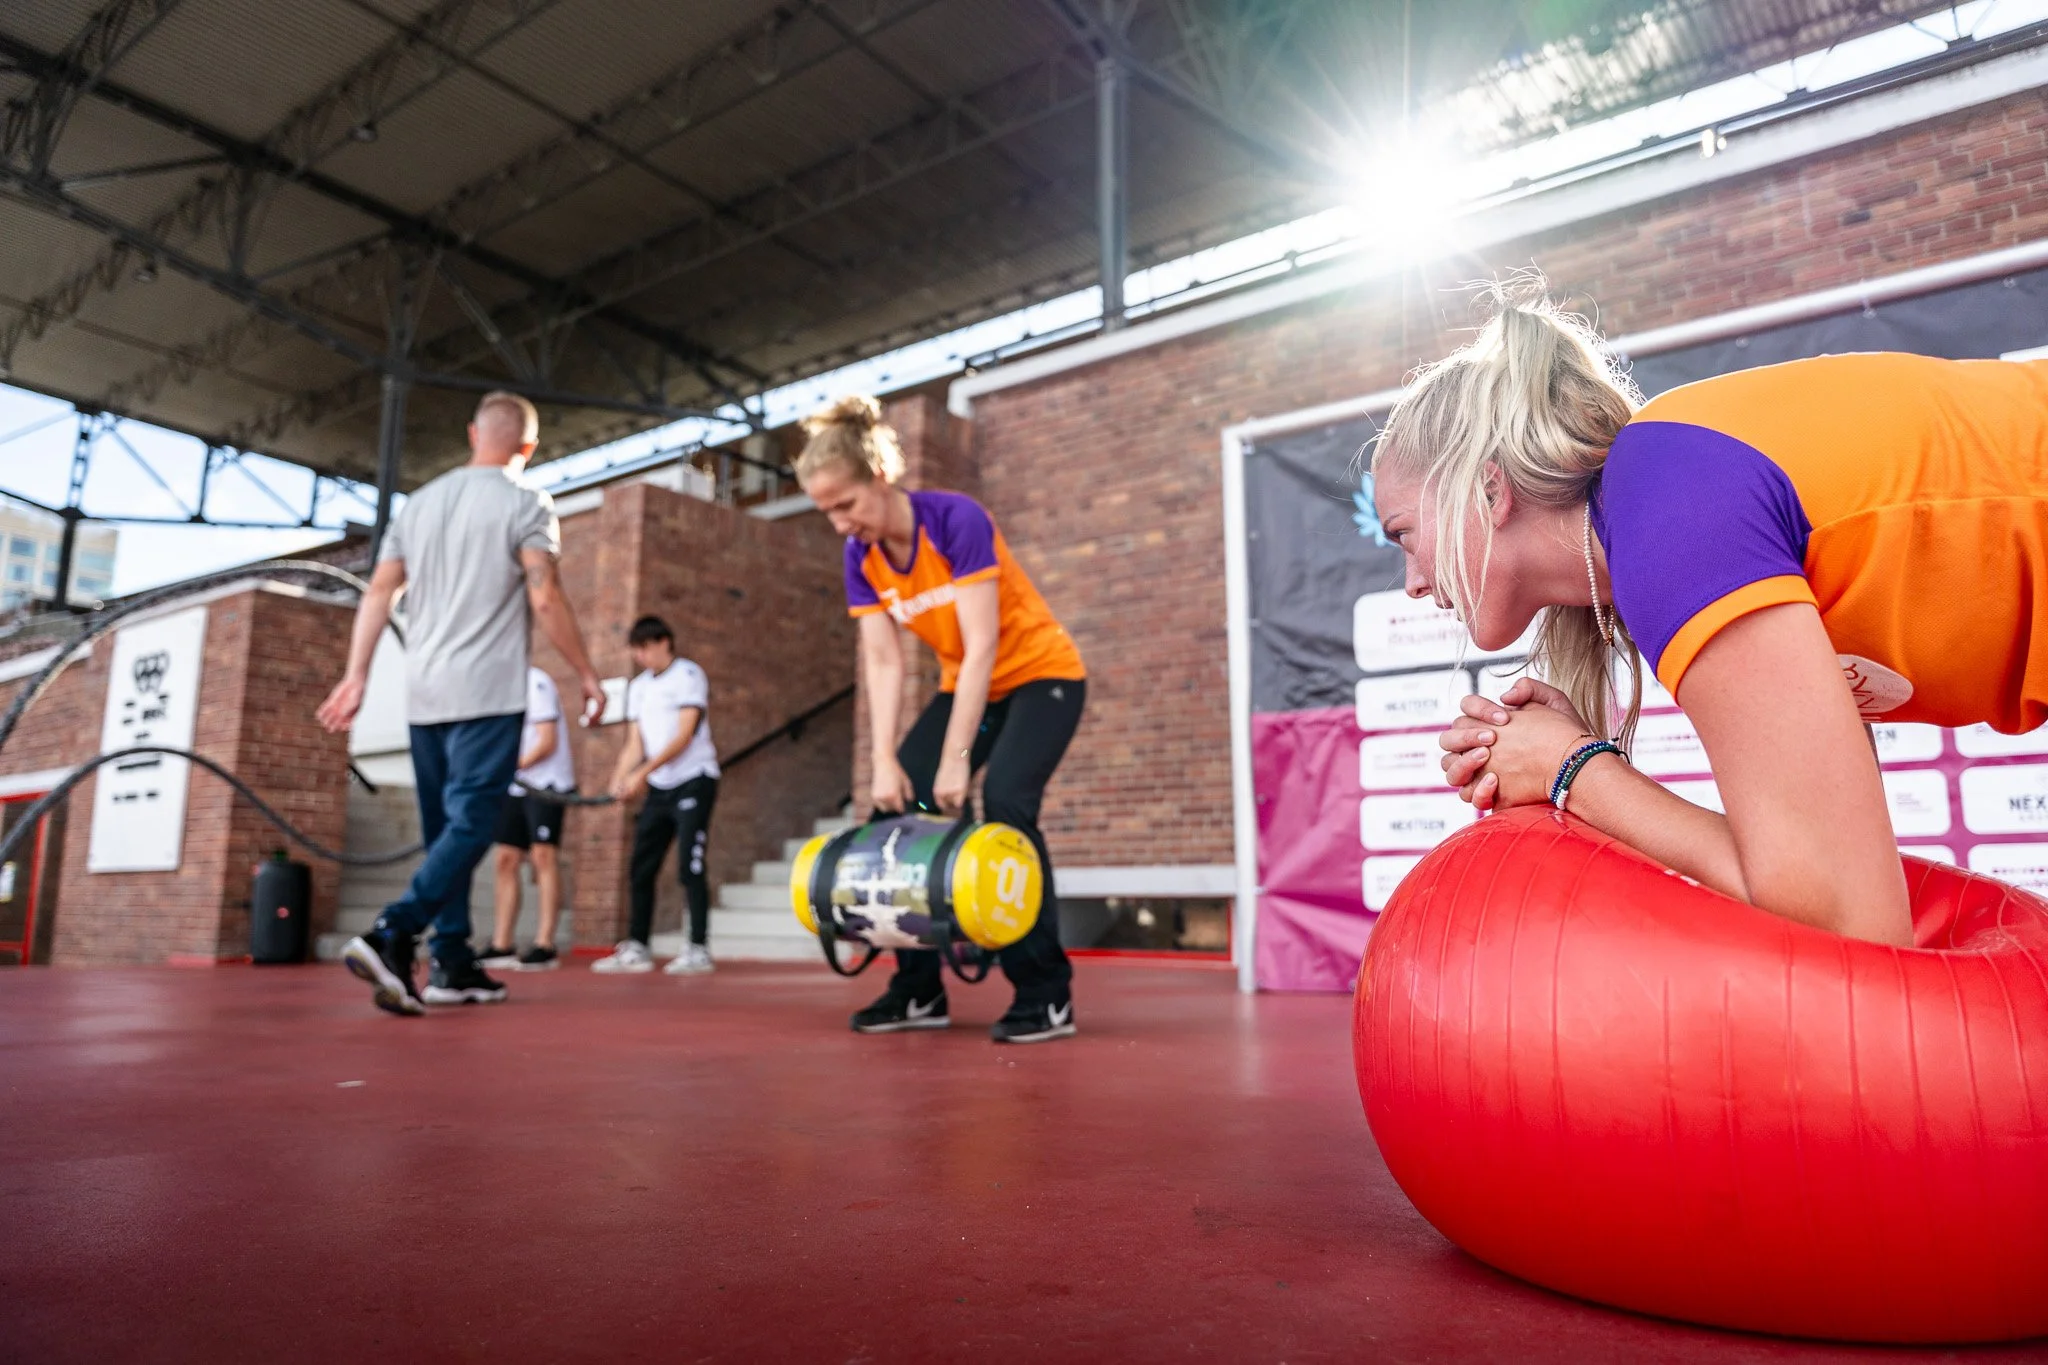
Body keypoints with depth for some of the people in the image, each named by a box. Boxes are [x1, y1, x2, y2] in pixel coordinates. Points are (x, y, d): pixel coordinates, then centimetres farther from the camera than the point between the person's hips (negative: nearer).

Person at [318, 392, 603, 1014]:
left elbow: (378, 594, 10)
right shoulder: (526, 503, -2)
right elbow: (545, 599, -11)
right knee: (470, 825, -6)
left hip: (425, 694, 6)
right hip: (488, 693, -6)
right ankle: (390, 936, -23)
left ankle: (454, 966, 11)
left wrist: (356, 675, 11)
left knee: (445, 829, 11)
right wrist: (586, 674, -3)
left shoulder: (420, 501, 16)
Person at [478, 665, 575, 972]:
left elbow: (547, 741, -16)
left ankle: (545, 946, -8)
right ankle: (502, 946, 9)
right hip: (515, 787, 8)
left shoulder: (536, 683, -11)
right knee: (506, 860, 5)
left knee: (543, 855, -10)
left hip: (546, 783, -8)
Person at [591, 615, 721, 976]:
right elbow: (635, 744, 11)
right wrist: (620, 779, -7)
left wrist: (644, 771, -21)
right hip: (658, 787, 7)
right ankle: (636, 948, 14)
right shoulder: (638, 686, 15)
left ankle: (699, 949, -4)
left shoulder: (688, 675, -6)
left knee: (690, 867, -10)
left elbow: (684, 735, -15)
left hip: (693, 781, -7)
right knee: (640, 868, 6)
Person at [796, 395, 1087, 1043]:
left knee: (1005, 806, -26)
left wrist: (956, 759, -30)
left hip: (1042, 675, -7)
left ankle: (1047, 994, -15)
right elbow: (883, 662, -9)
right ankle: (920, 989, 5)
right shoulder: (862, 555, -8)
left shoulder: (957, 519, -27)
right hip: (966, 686, 7)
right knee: (900, 808, -5)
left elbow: (982, 647, -29)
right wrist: (886, 762, -19)